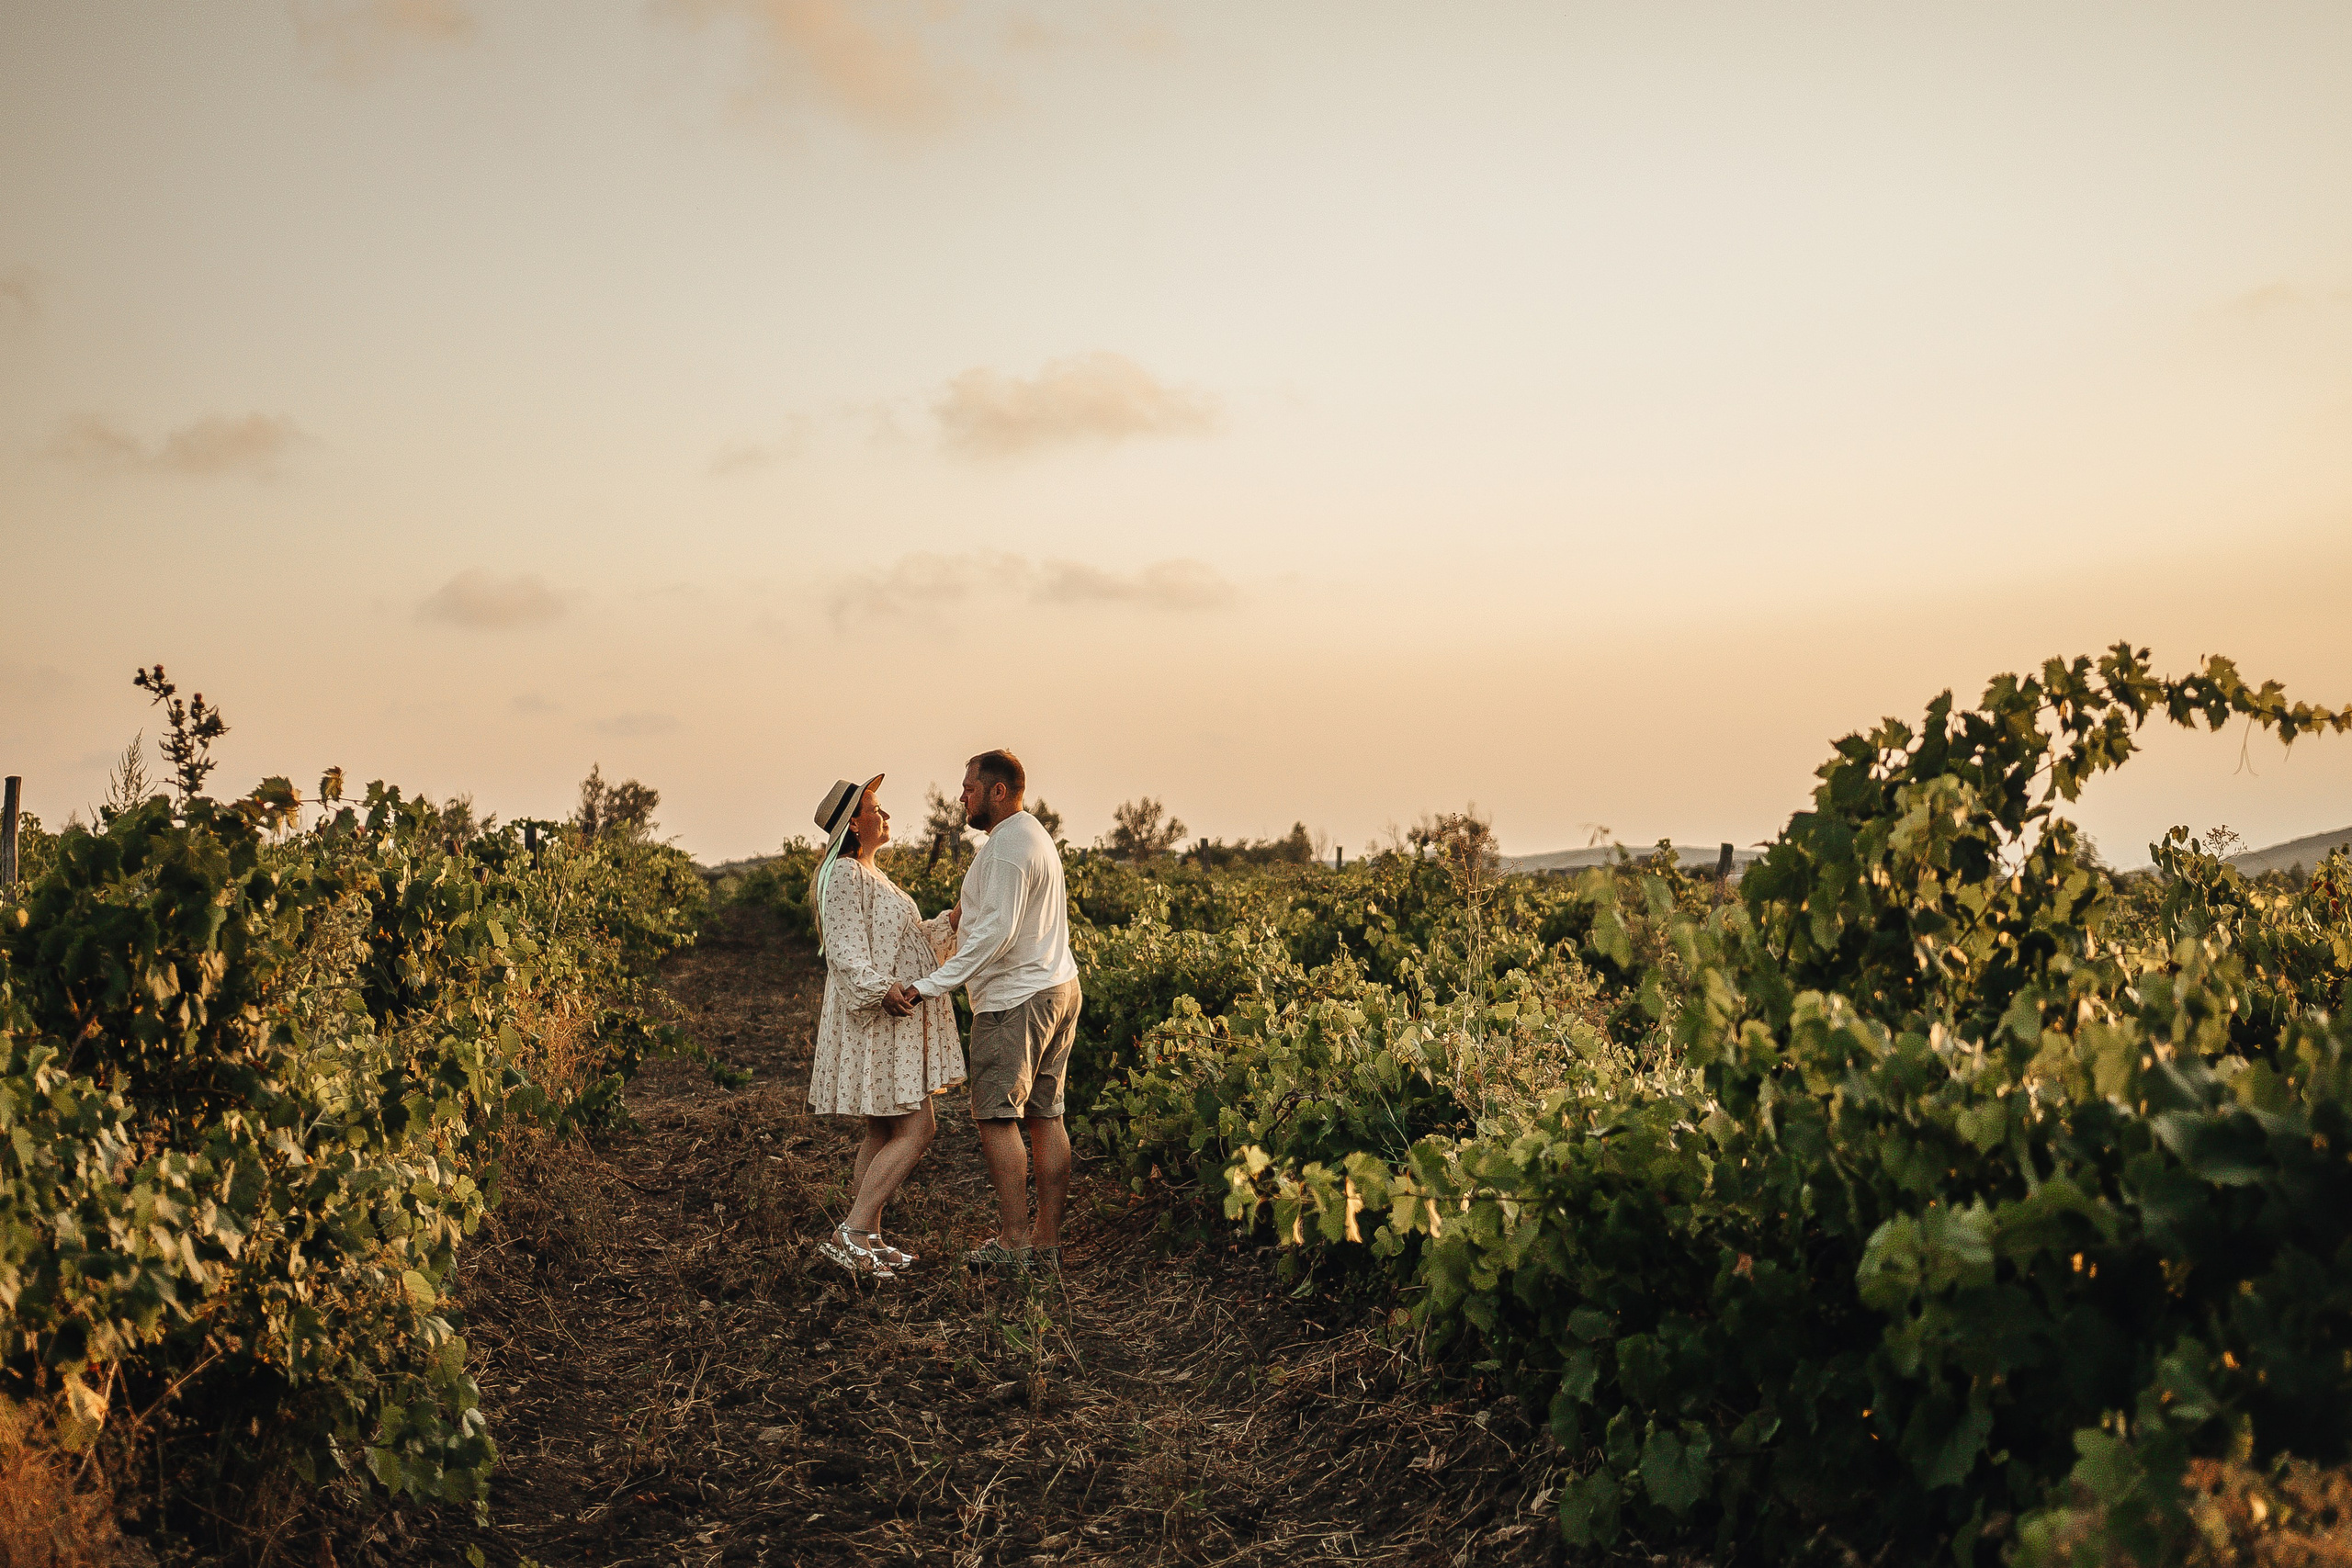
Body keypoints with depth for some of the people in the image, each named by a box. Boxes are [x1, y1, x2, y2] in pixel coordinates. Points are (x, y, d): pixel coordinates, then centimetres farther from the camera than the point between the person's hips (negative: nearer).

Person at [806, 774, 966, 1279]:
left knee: (885, 1131, 11)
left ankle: (868, 1238, 16)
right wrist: (881, 989, -35)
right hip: (874, 1019, -10)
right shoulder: (843, 876, -14)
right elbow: (846, 952, -23)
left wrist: (953, 921, 15)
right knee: (917, 1129, -12)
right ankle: (849, 1234, -10)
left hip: (895, 1017, 10)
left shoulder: (870, 875, 18)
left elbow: (906, 943, 23)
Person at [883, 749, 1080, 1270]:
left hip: (1016, 1000, -10)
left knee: (997, 1116, -5)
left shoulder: (1007, 846, -16)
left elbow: (995, 934, -25)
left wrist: (924, 988, -27)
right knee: (1045, 1117, 9)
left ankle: (1013, 1241, -4)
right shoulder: (1033, 834, 18)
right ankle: (1047, 1241, 12)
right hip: (1057, 989, 10)